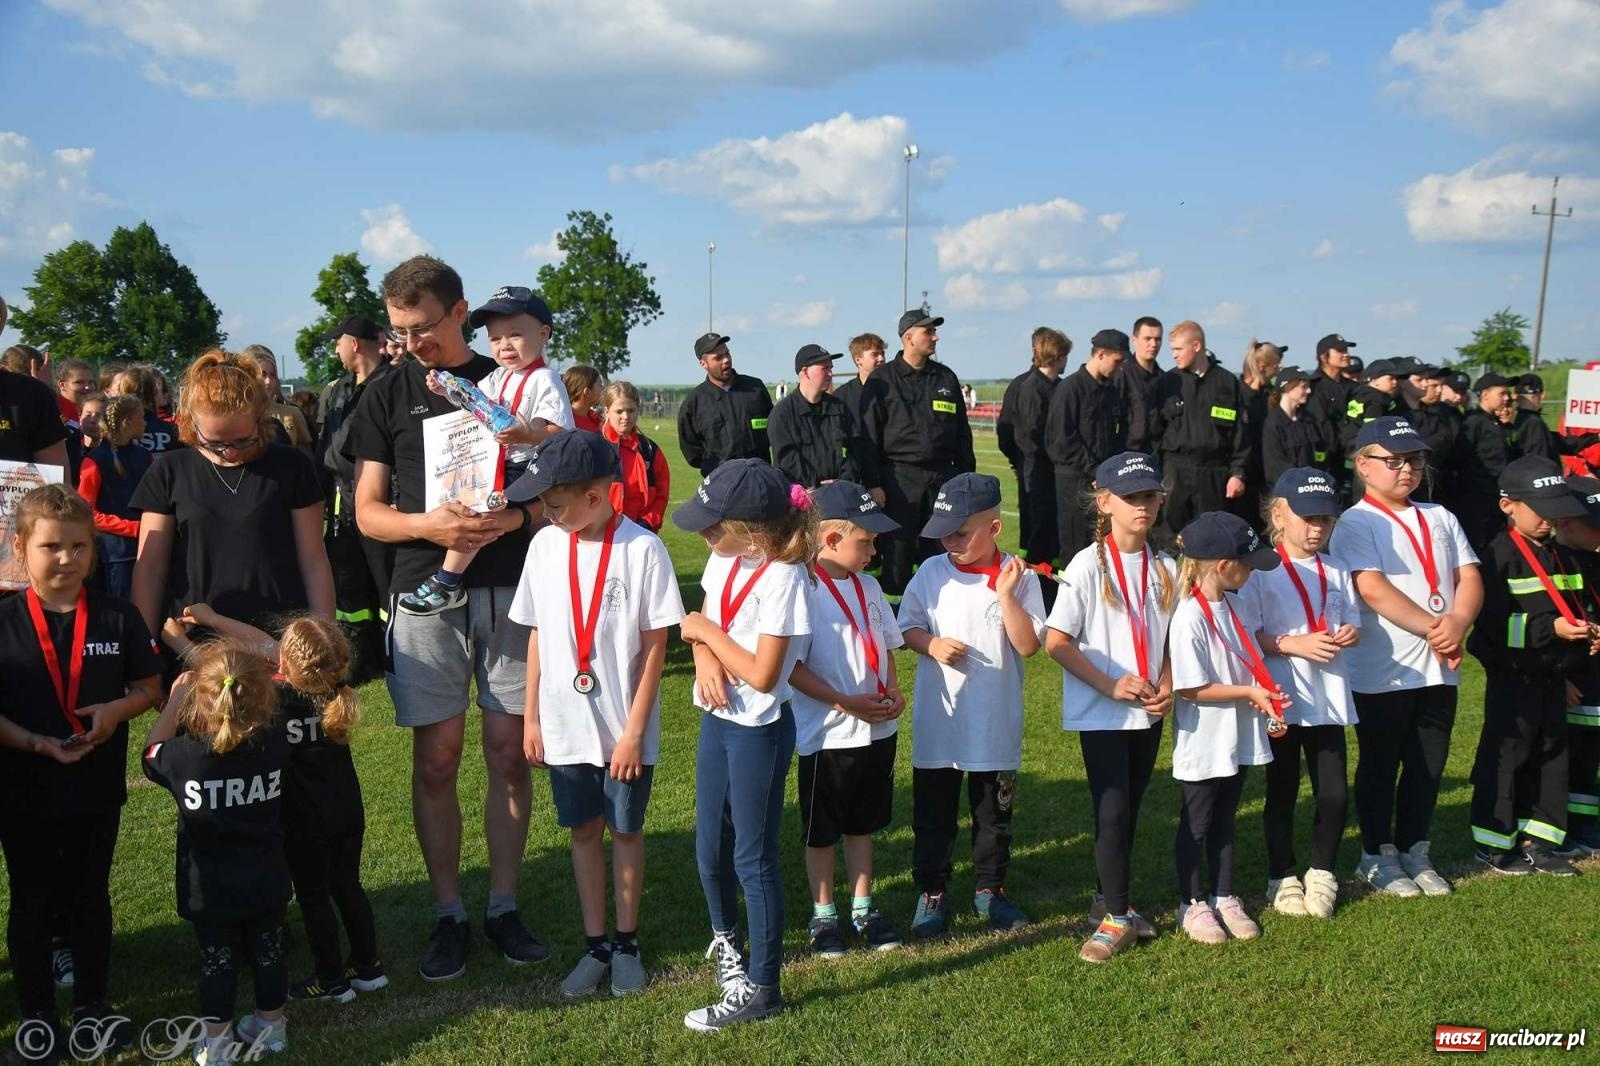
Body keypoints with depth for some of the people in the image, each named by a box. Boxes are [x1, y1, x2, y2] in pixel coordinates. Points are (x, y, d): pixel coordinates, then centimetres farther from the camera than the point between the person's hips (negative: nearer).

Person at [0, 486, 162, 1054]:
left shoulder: (117, 617, -4)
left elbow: (150, 687, 2)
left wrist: (117, 710, -17)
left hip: (98, 787, 2)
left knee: (90, 896, 16)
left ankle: (92, 1003, 31)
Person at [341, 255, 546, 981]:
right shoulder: (388, 395, 8)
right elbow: (368, 511, 4)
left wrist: (514, 516, -13)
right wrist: (428, 524, -15)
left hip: (508, 585, 0)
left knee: (510, 753, 3)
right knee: (436, 760, 3)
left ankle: (503, 906, 17)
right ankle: (448, 914, 16)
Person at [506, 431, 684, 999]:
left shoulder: (642, 548, -15)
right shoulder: (546, 544, -1)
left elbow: (654, 645, -11)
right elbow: (537, 634, 6)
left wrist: (634, 730, -12)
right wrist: (531, 717, 7)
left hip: (624, 729, -3)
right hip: (565, 727, 4)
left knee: (626, 829, 11)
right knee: (584, 830, 13)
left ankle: (626, 943, 28)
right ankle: (595, 945, 27)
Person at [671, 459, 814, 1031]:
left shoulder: (781, 578, -22)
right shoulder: (724, 559, 1)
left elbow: (762, 675, -24)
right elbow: (700, 626, 9)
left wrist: (707, 631, -15)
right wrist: (704, 656, -13)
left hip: (758, 730, -7)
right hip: (718, 720, 7)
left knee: (753, 859, 4)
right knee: (710, 849, 18)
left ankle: (761, 988, 18)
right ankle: (726, 938, 45)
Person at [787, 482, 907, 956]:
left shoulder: (868, 586, 5)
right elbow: (790, 667, -19)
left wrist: (893, 690, -3)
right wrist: (846, 703, -21)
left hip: (876, 730, 6)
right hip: (827, 735, -6)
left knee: (863, 824, 19)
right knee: (821, 832, 10)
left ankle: (863, 908, 33)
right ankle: (823, 915, 26)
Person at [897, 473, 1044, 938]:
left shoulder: (1018, 577, -8)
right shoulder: (931, 573, -3)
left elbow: (1029, 645, -13)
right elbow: (907, 627, 4)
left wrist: (1006, 595, -23)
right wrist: (932, 645, -16)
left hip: (996, 723, -1)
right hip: (937, 720, 1)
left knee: (994, 812, 15)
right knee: (933, 813, 10)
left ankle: (990, 889, 33)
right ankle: (931, 893, 25)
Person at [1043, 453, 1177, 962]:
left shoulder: (1166, 568, 5)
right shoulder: (1088, 565, -10)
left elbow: (1173, 639, 12)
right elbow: (1056, 641, -12)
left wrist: (1166, 686, -5)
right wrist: (1111, 685, -17)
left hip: (1149, 711, 5)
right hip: (1100, 712, -5)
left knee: (1127, 811, 13)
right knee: (1113, 811, -6)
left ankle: (1110, 899, 29)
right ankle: (1116, 917, 7)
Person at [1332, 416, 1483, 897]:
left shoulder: (1440, 518, 12)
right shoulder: (1356, 524, -8)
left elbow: (1469, 577, 6)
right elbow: (1373, 589, -19)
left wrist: (1458, 623, -14)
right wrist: (1433, 627, -21)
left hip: (1439, 668, 6)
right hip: (1382, 672, -6)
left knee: (1428, 766, 14)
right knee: (1380, 766, 7)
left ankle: (1414, 851, 29)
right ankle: (1378, 856, 21)